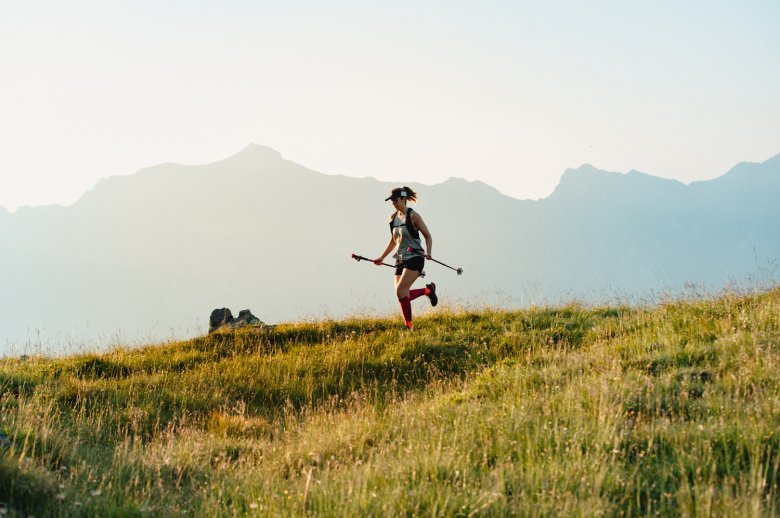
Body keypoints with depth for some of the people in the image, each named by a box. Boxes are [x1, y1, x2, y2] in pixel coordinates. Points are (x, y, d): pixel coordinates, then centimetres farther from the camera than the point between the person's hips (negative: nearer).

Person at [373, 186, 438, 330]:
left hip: (414, 258, -7)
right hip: (401, 259, 7)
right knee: (401, 294, 1)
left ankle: (409, 325, -11)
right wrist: (382, 257, 25)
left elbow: (428, 236, -7)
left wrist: (428, 252, -23)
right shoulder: (393, 217, 11)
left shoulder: (413, 216, -9)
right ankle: (428, 290, 25)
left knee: (400, 291, -20)